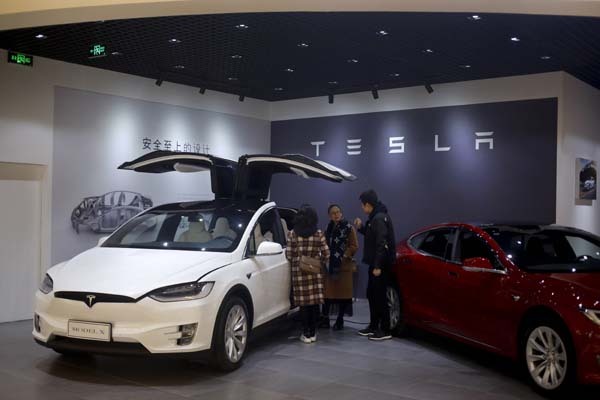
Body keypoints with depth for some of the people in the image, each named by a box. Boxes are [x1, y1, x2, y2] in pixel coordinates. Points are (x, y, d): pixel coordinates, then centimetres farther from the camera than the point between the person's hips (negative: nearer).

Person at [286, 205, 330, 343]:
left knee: (303, 302, 4)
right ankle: (313, 333, 13)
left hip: (299, 271, -1)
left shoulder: (292, 234, -5)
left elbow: (289, 255, -4)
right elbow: (326, 254, -2)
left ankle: (306, 334, 6)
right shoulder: (319, 234, -3)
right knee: (315, 302, 8)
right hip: (315, 271, 1)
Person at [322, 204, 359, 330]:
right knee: (328, 292, -1)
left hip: (344, 266, -3)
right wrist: (327, 258, 4)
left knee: (343, 293, 0)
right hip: (330, 265, 4)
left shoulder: (349, 228, -2)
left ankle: (340, 320, 11)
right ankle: (325, 318, 8)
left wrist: (344, 256, -14)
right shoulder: (328, 229, 13)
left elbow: (354, 246, -5)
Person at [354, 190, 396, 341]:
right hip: (375, 264, 10)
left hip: (381, 264, -10)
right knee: (371, 294, 16)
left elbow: (382, 244, -23)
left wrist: (378, 266, -23)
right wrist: (361, 228, 12)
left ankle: (385, 330, 2)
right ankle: (374, 326, 25)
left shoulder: (380, 218, -18)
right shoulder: (375, 217, 14)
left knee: (380, 296, -5)